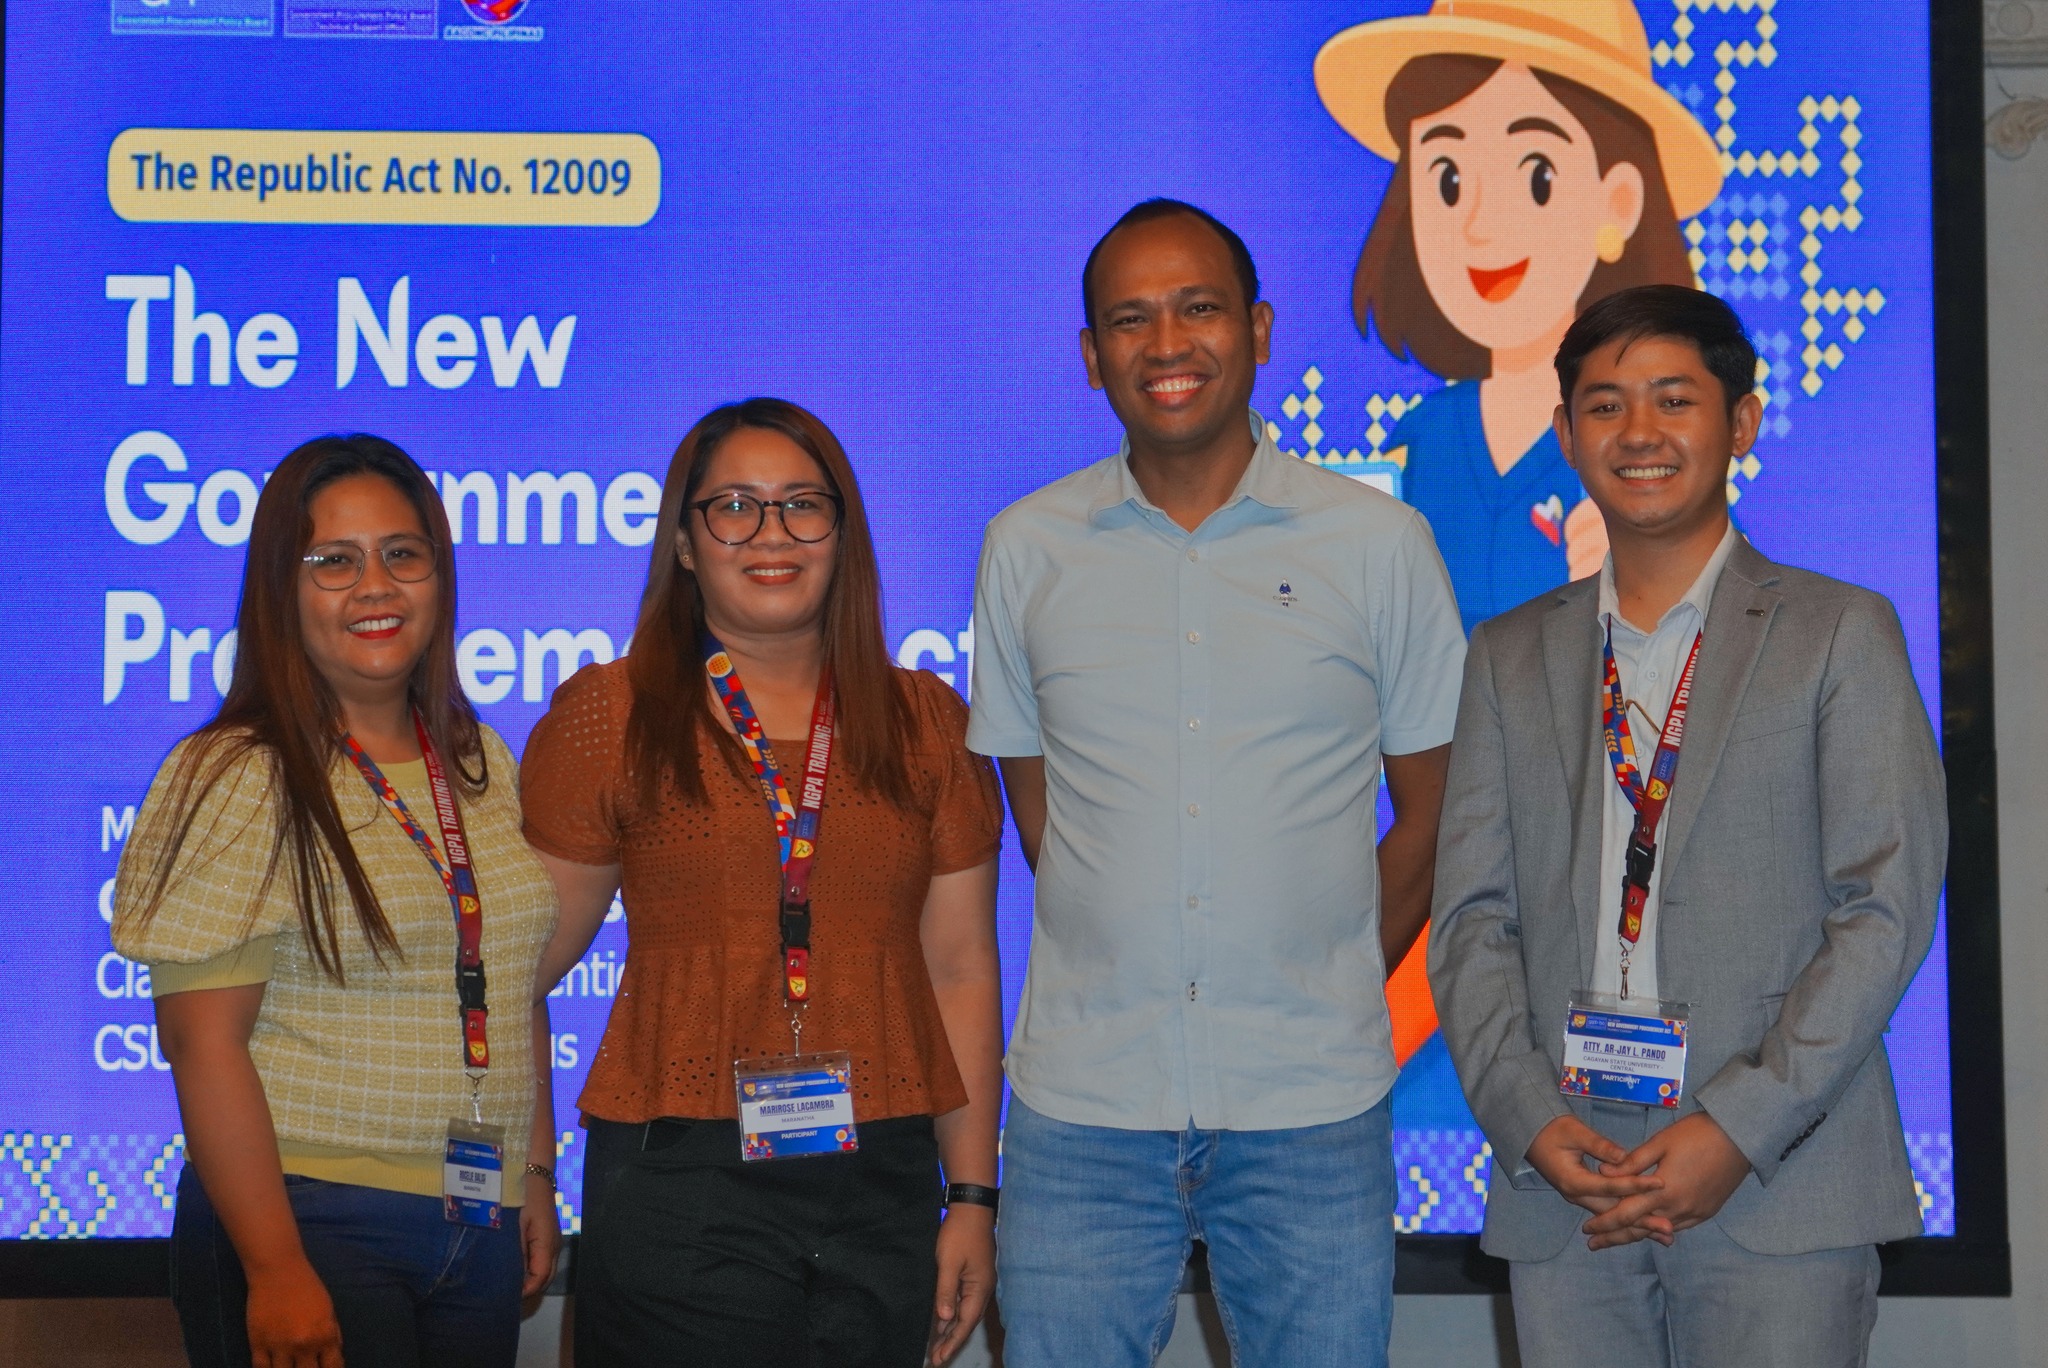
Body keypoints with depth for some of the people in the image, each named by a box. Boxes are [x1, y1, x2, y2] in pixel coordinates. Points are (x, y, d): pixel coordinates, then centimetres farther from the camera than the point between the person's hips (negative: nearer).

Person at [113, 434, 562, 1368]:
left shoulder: (481, 766, 10)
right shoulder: (236, 780, -9)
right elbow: (203, 1042, -14)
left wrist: (536, 1177, 12)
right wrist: (275, 1270, -17)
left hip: (481, 1230, 6)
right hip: (312, 1224, -6)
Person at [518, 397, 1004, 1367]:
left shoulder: (923, 722, 9)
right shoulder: (609, 716, 2)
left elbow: (960, 970, 9)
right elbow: (531, 951, 4)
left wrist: (973, 1196, 7)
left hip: (883, 1189, 3)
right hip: (679, 1191, -2)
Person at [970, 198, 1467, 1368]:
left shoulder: (1380, 543, 1)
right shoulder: (1026, 549, 5)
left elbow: (1433, 810, 8)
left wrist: (1325, 995, 4)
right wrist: (1128, 973, 6)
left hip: (1313, 1105, -1)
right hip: (1083, 1104, 1)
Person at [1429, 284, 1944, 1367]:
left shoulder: (1841, 634, 5)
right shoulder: (1510, 658, 14)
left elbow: (1887, 904, -3)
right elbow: (1471, 916, 9)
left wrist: (1741, 1128, -12)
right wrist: (1529, 1119, -7)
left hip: (1778, 1190, -2)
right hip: (1561, 1191, 3)